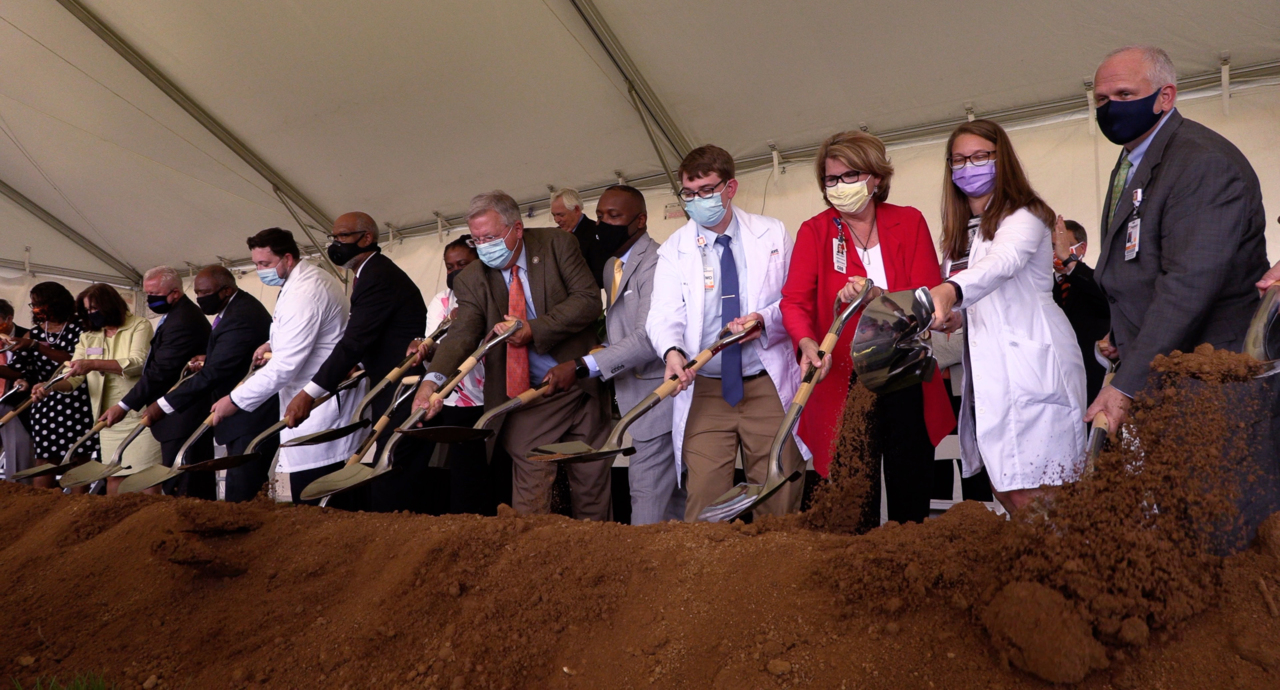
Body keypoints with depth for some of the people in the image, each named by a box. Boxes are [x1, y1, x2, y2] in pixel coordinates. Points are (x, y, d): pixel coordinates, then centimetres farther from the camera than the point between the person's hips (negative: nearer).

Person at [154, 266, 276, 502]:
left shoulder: (240, 317, -22)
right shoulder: (239, 305, 13)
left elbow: (214, 373, -25)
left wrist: (164, 405, -21)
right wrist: (209, 361, 8)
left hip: (251, 422, -11)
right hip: (246, 418, 11)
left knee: (240, 499, -12)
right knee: (242, 493, 12)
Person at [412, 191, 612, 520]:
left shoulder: (557, 245, -4)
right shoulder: (471, 280, -2)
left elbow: (589, 299, -11)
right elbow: (463, 333, -15)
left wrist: (534, 329, -21)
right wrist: (433, 378, -34)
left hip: (581, 385, 0)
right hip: (526, 400, 0)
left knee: (591, 482, 11)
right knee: (529, 494, -3)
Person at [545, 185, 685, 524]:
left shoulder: (655, 264, -16)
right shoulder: (612, 267, 16)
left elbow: (648, 338, -25)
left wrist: (582, 366, -24)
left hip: (658, 401, -10)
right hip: (639, 401, 10)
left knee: (648, 499, -9)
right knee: (675, 497, 16)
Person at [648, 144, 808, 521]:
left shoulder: (772, 234, 7)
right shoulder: (673, 249, 7)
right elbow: (664, 313, -5)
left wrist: (765, 319, -16)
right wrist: (672, 350, -26)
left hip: (769, 387, 0)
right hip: (704, 390, 0)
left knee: (780, 503, 2)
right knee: (704, 505, -7)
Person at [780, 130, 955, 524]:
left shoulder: (909, 223, 4)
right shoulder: (814, 232, 3)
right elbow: (794, 300, -8)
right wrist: (808, 342, -28)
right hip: (843, 380, -1)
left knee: (911, 497, 9)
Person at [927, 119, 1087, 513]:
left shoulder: (1023, 216, -3)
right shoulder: (960, 232, 21)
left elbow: (1003, 262, -26)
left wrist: (950, 291, -45)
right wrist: (951, 316, 1)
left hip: (1031, 369, -7)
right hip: (988, 372, 7)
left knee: (1030, 500, -12)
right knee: (1004, 489, 6)